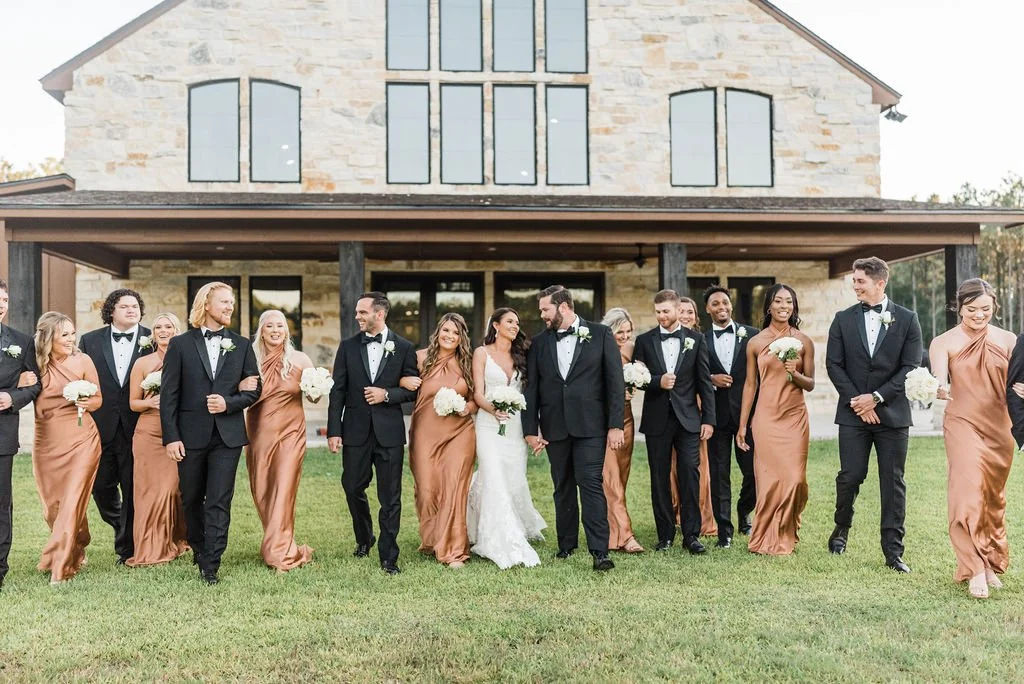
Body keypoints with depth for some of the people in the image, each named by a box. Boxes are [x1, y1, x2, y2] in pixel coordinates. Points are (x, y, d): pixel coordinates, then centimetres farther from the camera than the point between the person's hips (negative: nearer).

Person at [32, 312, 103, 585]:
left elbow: (98, 400, 4)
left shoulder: (82, 361, -3)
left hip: (81, 441, -3)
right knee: (52, 504, 11)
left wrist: (85, 403, -17)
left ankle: (60, 566, -2)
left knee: (72, 500, -8)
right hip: (47, 442, 3)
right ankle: (75, 550, 34)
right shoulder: (36, 363, 1)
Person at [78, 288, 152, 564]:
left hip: (136, 428, -2)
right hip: (101, 426, 2)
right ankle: (122, 528, 37)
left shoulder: (153, 341, 1)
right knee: (101, 486, 10)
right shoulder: (90, 341, 6)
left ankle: (127, 549, 17)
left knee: (134, 489, 4)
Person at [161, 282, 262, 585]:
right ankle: (198, 551, 34)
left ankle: (210, 565, 2)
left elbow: (254, 389, 8)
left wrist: (228, 403, -10)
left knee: (219, 501, -2)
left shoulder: (241, 345, 7)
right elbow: (168, 394, -1)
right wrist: (171, 436, -7)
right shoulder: (180, 344, 2)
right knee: (191, 500, 13)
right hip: (191, 434, 0)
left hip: (228, 434, 0)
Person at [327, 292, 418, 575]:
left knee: (390, 496, 2)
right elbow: (338, 391, 2)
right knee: (353, 488, 11)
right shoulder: (348, 346, 5)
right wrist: (334, 431, -4)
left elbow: (413, 389, 3)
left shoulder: (404, 347, 1)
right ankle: (364, 538, 37)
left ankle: (388, 556, 13)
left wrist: (387, 394, -14)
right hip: (355, 430, 2)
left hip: (389, 431, -2)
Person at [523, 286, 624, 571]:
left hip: (590, 426, -3)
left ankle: (600, 551, -8)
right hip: (555, 427, 4)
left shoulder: (600, 334, 1)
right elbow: (531, 388, 8)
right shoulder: (539, 343, 9)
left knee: (591, 484, -10)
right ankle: (566, 544, 24)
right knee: (563, 488, 11)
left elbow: (615, 381, -2)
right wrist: (531, 429, 2)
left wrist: (616, 425, -8)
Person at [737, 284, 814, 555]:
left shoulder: (803, 342, 4)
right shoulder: (756, 343, 3)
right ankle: (768, 539, 14)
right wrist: (742, 425, 7)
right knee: (771, 478, -3)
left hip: (795, 416, 1)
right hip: (766, 417, -1)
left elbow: (810, 384, 7)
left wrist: (794, 373, -16)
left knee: (795, 478, -2)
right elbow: (750, 384, 7)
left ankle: (787, 535, 20)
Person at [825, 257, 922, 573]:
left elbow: (910, 367, -2)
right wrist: (857, 401, -8)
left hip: (893, 413, 0)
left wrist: (876, 397, -11)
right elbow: (834, 364, 2)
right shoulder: (843, 319, 6)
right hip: (854, 414, 1)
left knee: (893, 483, 3)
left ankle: (893, 551, 10)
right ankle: (842, 527, 26)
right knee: (850, 476, -1)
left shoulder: (907, 319, 2)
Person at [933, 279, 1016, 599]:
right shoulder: (944, 342, -4)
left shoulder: (1007, 340, 5)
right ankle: (975, 571, -10)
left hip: (999, 428, 3)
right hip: (963, 426, -3)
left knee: (994, 498, 11)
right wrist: (940, 389, -42)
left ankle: (991, 563, 26)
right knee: (969, 492, -13)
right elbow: (939, 379, -19)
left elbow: (1016, 383, 4)